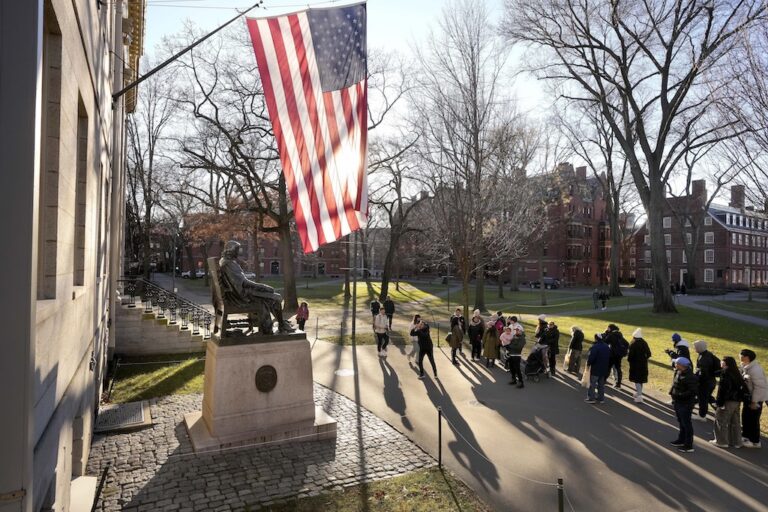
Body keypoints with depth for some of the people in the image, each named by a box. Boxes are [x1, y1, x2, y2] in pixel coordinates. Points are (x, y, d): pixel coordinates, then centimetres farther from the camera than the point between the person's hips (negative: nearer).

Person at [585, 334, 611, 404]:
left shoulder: (594, 347, -19)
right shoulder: (607, 347, 8)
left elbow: (591, 357, -24)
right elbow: (610, 358, 16)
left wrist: (588, 364, -7)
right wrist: (608, 368, 22)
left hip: (595, 369, -7)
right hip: (604, 369, 7)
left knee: (592, 384, -1)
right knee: (601, 384, 15)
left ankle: (591, 398, -1)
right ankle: (601, 398, 19)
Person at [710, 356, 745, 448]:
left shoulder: (725, 372, -16)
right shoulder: (736, 373, 8)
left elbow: (722, 389, -20)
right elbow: (741, 387, 13)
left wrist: (718, 402, -17)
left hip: (727, 401, -8)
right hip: (737, 401, 8)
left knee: (721, 421, 3)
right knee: (735, 422, 16)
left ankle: (721, 441, 9)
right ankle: (736, 442, 23)